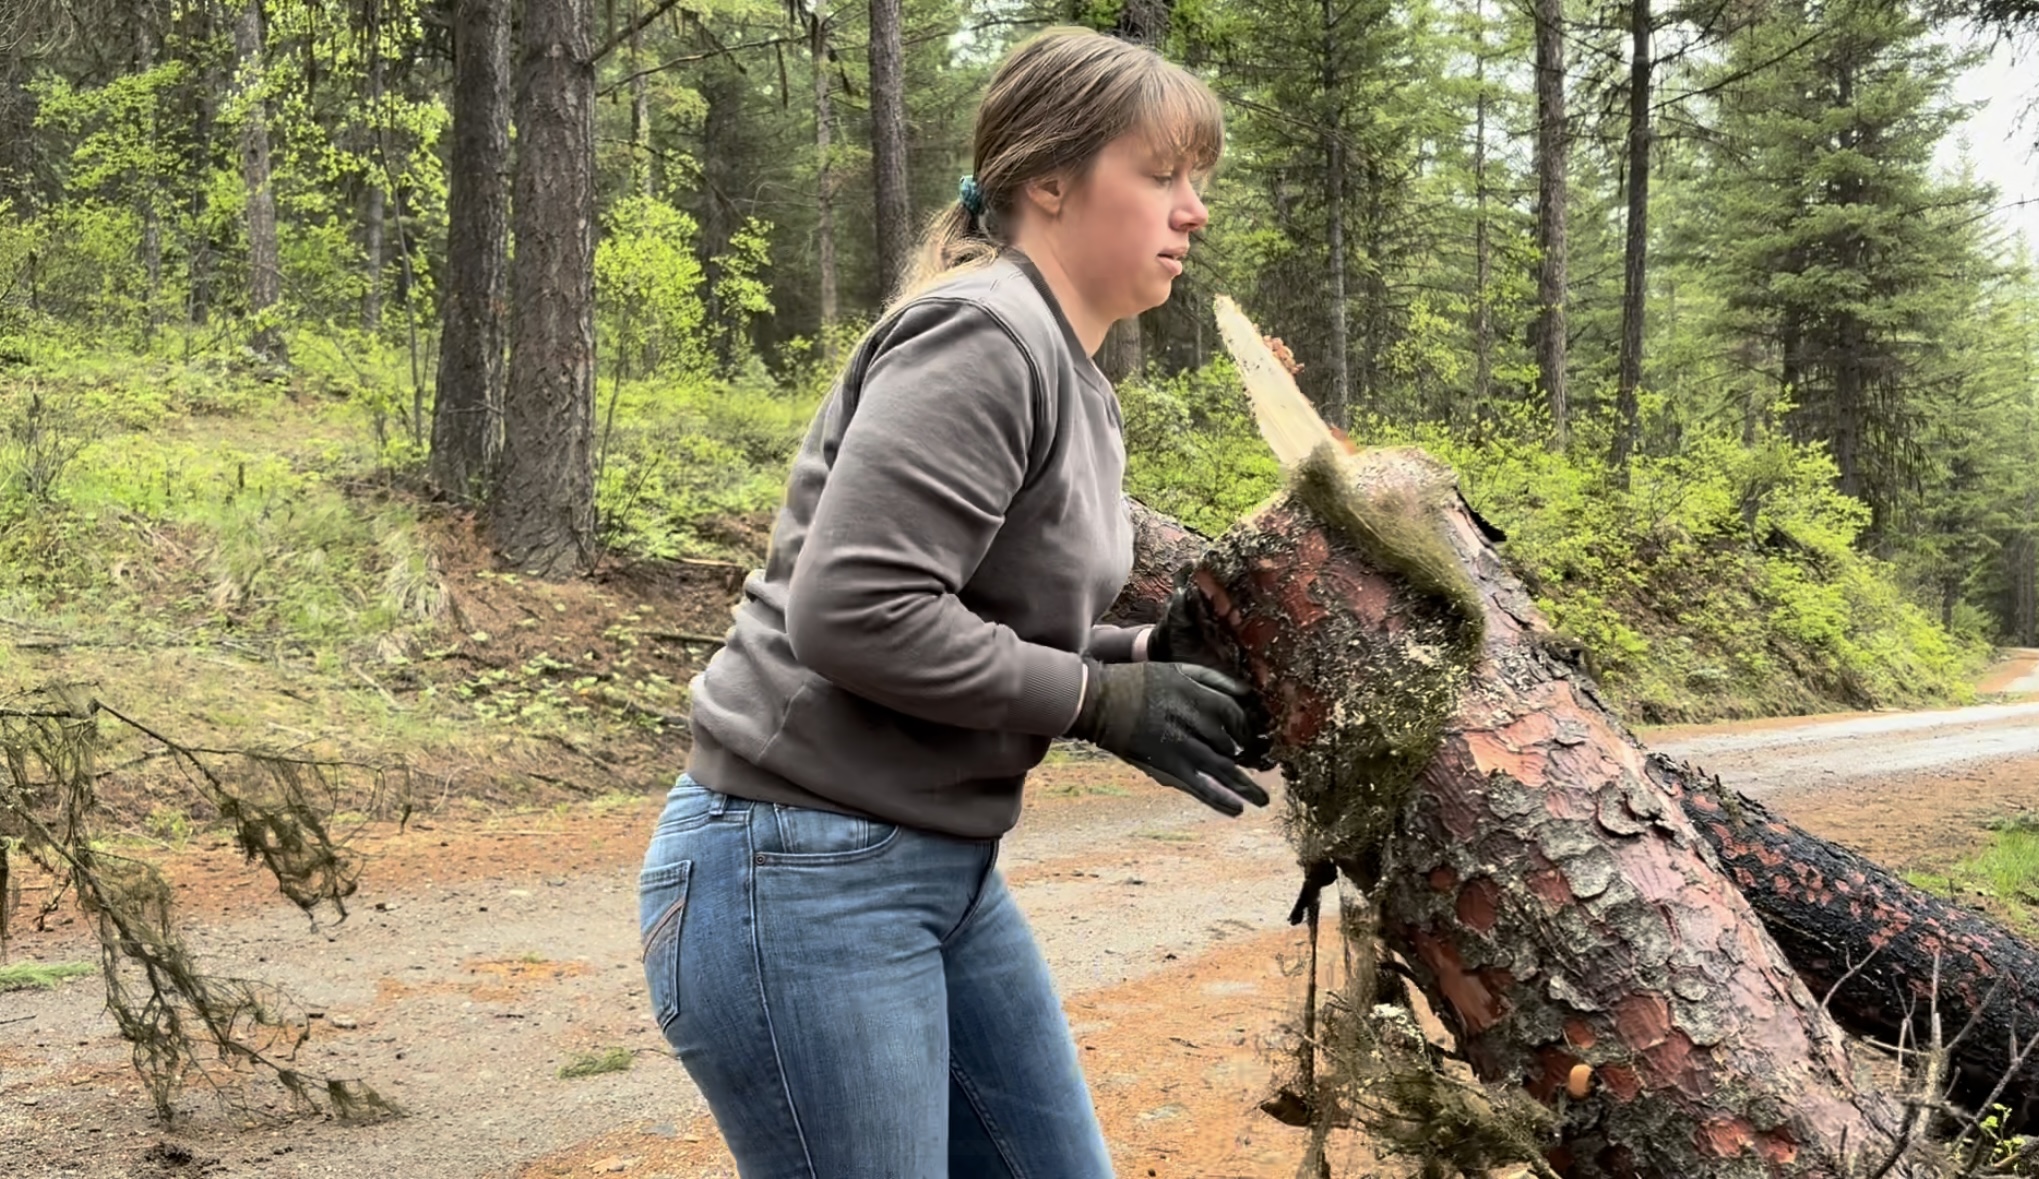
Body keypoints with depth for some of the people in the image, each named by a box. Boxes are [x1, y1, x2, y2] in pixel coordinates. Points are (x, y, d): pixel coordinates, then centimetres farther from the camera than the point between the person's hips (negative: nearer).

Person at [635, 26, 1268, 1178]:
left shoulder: (1072, 379, 12)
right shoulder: (981, 338, -18)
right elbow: (859, 615, -27)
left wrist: (1152, 650, -1)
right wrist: (1113, 701, -18)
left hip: (942, 867, 10)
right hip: (800, 878, -10)